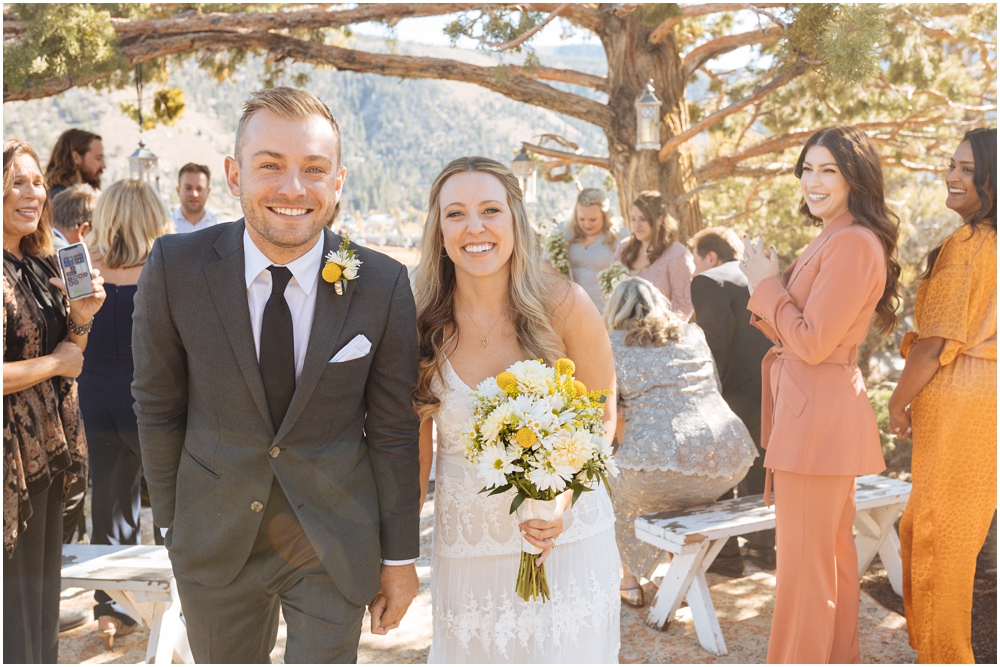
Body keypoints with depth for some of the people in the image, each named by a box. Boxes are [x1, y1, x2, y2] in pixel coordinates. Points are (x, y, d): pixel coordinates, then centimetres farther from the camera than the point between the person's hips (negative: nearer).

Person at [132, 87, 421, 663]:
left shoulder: (384, 285, -13)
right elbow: (159, 408, -2)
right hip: (214, 543, 2)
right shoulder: (176, 268, -13)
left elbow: (393, 430, -6)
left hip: (334, 547, -1)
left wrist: (399, 557, 0)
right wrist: (172, 524, 5)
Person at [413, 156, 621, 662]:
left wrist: (563, 494, -18)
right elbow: (416, 447, 3)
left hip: (567, 539, -1)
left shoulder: (565, 306, -12)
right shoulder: (423, 325, -7)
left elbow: (602, 418, -1)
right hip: (466, 547, 1)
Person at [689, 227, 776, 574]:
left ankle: (726, 554, 14)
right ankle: (763, 546, 32)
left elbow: (717, 340, -17)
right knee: (760, 471, 22)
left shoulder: (709, 282, -6)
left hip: (742, 395, -8)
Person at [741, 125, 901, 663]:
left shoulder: (853, 244, -18)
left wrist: (767, 285, -10)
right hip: (813, 411, 11)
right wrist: (767, 286, 0)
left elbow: (813, 342, -21)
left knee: (804, 562, 0)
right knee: (832, 549, 21)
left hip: (818, 417, -11)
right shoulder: (829, 241, 15)